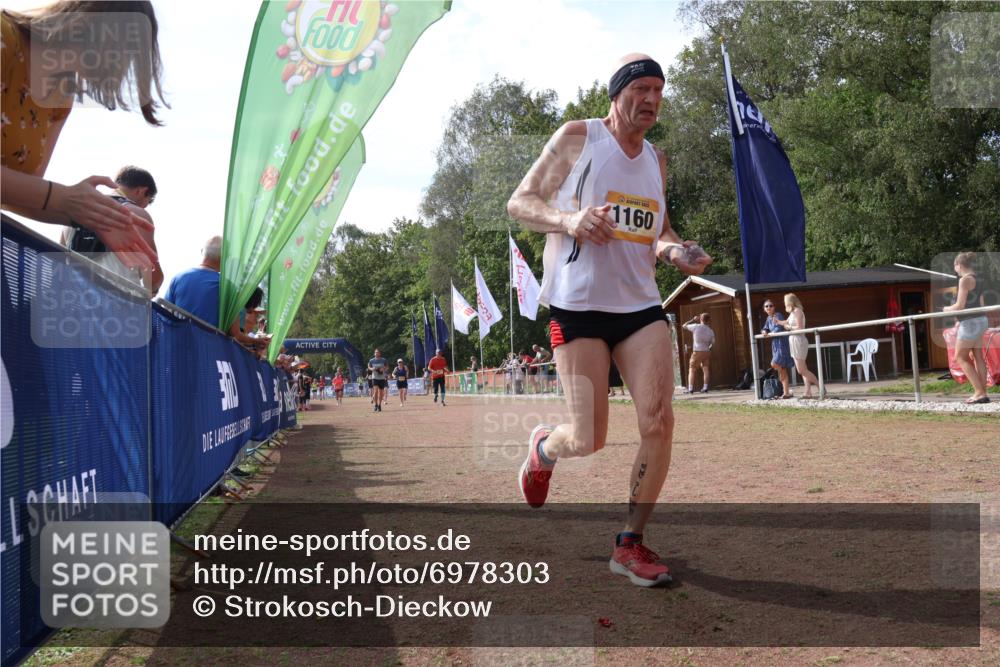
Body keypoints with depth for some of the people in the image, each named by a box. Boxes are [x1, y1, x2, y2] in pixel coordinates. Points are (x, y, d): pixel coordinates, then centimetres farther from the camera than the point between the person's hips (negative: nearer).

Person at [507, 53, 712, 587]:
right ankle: (542, 449, 32)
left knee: (659, 423, -9)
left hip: (641, 305, 5)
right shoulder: (577, 137, 0)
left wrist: (676, 250, 4)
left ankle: (630, 544, 7)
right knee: (588, 440, -6)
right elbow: (519, 203, 0)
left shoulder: (656, 159, 16)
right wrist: (568, 220, -20)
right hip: (577, 304, -5)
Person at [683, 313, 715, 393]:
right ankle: (705, 388, 5)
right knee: (705, 369, 9)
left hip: (697, 352, -3)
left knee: (692, 370, 2)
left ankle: (690, 389, -4)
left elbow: (684, 326, 4)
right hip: (706, 352, 3)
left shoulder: (696, 326, -10)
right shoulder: (710, 331, 1)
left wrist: (693, 319, 13)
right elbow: (713, 342, 9)